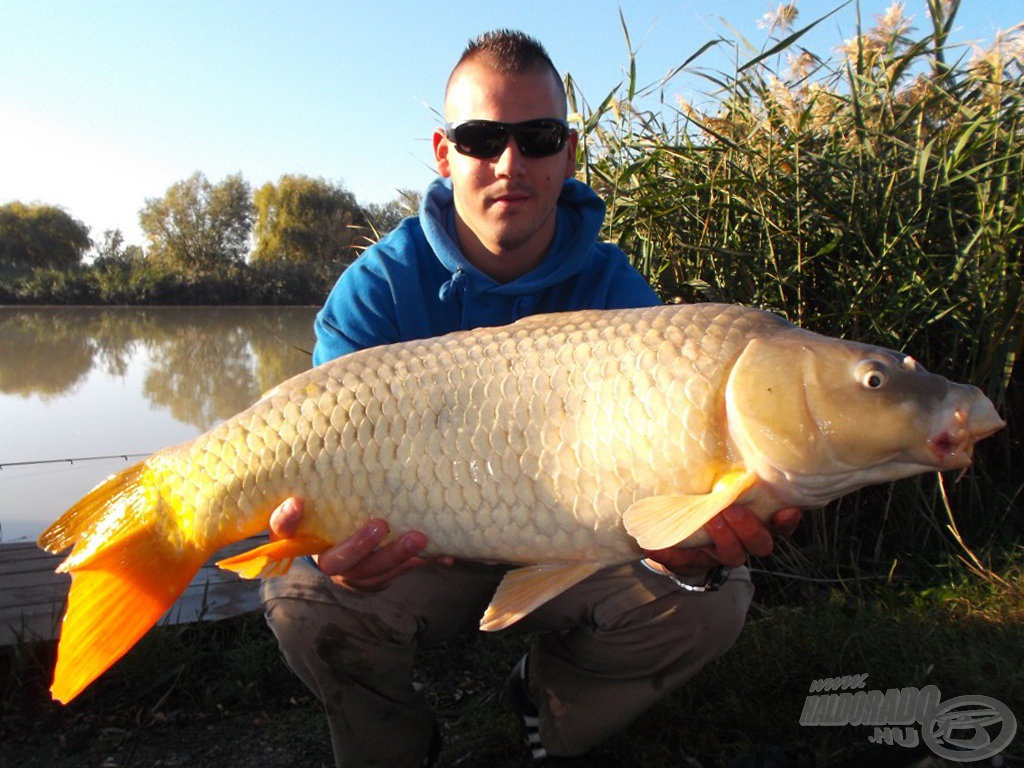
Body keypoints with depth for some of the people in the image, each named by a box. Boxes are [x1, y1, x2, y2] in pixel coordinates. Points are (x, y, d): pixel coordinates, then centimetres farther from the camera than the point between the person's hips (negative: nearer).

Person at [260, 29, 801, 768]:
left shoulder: (615, 290, -13)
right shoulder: (379, 290, -14)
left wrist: (688, 547, -46)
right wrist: (333, 536, -45)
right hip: (425, 553, 0)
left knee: (710, 602, -19)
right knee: (307, 601, -27)